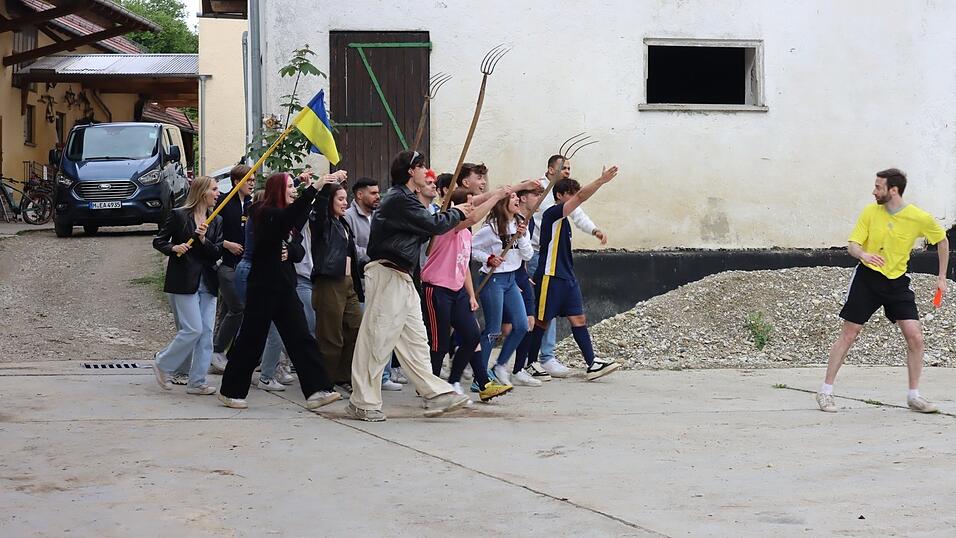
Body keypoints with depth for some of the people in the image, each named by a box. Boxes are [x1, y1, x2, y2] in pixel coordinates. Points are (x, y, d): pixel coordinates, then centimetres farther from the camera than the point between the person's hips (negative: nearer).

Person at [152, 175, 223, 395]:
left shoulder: (216, 221, 12)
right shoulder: (178, 215, -3)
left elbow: (217, 252, 5)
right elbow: (158, 241, 1)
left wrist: (203, 239, -12)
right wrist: (174, 248, -17)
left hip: (207, 284, 6)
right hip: (183, 283, -6)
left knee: (206, 333, 1)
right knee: (193, 329, -12)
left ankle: (197, 382, 6)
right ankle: (162, 364, 8)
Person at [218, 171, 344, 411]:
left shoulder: (283, 216, 13)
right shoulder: (265, 214, -13)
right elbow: (292, 214, -31)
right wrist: (315, 186, -39)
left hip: (284, 287, 8)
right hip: (263, 287, -8)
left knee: (301, 337, -2)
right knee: (251, 339, 1)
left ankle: (316, 390, -7)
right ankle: (231, 391, 14)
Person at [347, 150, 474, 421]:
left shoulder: (401, 198, 19)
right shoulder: (400, 200, -14)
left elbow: (423, 230, 20)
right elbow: (434, 225, -15)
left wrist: (453, 217, 12)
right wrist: (457, 213, 2)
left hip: (401, 277, 11)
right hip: (387, 274, -11)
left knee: (414, 339, 10)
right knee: (377, 339, -5)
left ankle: (436, 394, 12)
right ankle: (363, 403, 0)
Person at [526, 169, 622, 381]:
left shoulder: (562, 219, 17)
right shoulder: (552, 213, -11)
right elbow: (580, 197, -22)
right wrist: (601, 181, -28)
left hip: (567, 277, 9)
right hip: (550, 276, -9)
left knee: (578, 319, 2)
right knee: (541, 321, 1)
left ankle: (592, 364, -2)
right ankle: (529, 364, 12)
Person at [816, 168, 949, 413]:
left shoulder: (920, 218, -10)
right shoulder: (870, 212, -8)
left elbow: (942, 240, 7)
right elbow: (852, 246, -7)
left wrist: (942, 277, 6)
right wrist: (863, 254, -31)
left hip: (897, 281, 1)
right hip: (867, 277, -1)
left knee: (915, 336, -8)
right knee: (848, 335, -2)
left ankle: (913, 396, 7)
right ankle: (826, 391, 6)